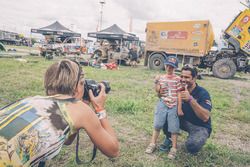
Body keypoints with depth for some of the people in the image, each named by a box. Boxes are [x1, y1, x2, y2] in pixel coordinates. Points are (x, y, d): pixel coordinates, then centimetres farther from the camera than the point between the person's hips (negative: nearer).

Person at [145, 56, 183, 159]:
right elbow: (158, 92, -1)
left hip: (173, 106, -2)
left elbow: (179, 94, -2)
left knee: (173, 128, 4)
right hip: (162, 104, 2)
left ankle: (174, 148, 18)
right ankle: (152, 144, 22)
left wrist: (179, 108, -4)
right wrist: (157, 82, -16)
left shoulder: (177, 79, -2)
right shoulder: (161, 78, 3)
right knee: (157, 125, 8)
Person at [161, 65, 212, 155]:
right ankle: (169, 138, 2)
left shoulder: (203, 93, -22)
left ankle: (196, 140, 5)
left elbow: (205, 117, -32)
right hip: (183, 121, 4)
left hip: (200, 126, -4)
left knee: (191, 146, -32)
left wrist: (191, 99, -43)